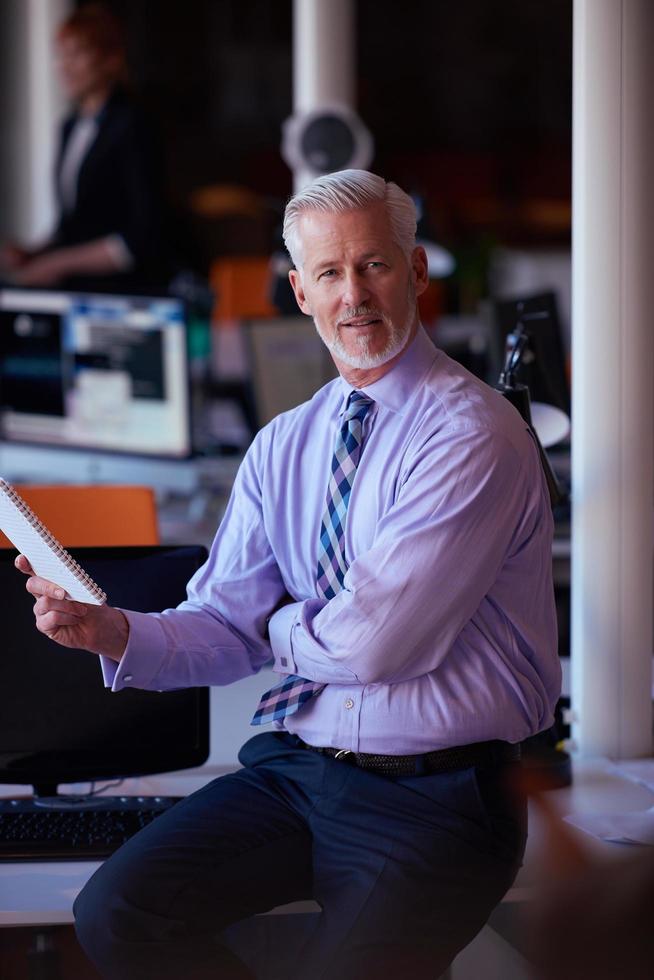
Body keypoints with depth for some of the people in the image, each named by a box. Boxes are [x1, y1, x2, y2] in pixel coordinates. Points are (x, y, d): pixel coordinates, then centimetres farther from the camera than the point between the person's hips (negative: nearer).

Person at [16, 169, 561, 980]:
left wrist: (281, 624, 2)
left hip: (433, 795, -6)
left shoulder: (474, 434, -13)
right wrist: (115, 633, -13)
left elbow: (375, 639, -18)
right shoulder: (283, 445, 11)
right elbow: (226, 627, 7)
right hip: (296, 763, 6)